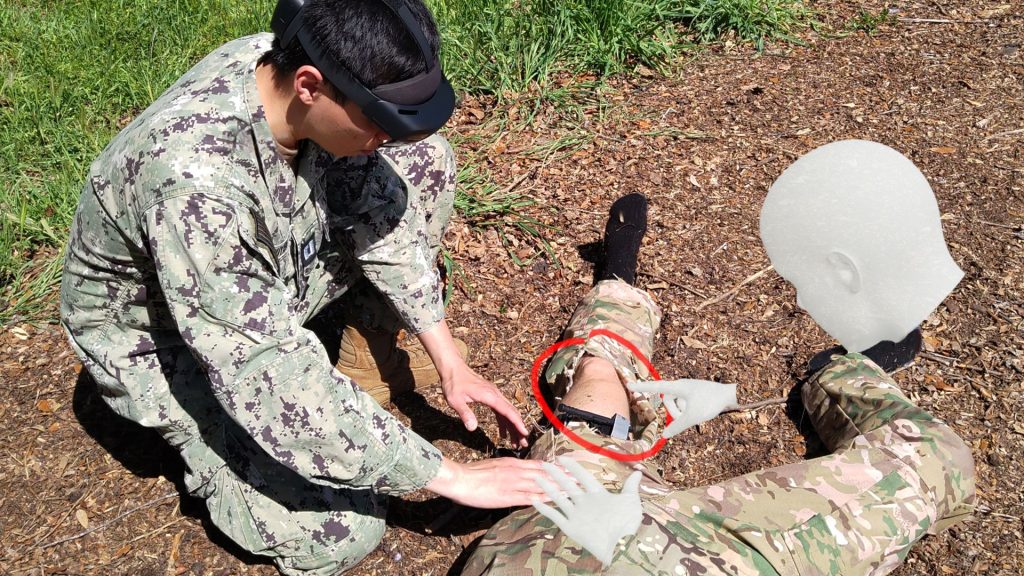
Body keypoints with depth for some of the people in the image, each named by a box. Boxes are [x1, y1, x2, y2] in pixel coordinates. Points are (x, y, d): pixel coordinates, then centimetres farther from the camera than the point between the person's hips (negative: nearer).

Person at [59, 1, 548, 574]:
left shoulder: (291, 66, -21)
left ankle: (368, 348, 8)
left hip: (273, 273, 6)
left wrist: (449, 358, -10)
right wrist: (449, 476, -33)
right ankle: (201, 433, 10)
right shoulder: (195, 180, -42)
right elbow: (277, 387, -40)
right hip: (163, 336, -6)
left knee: (427, 161, -6)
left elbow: (375, 205, -8)